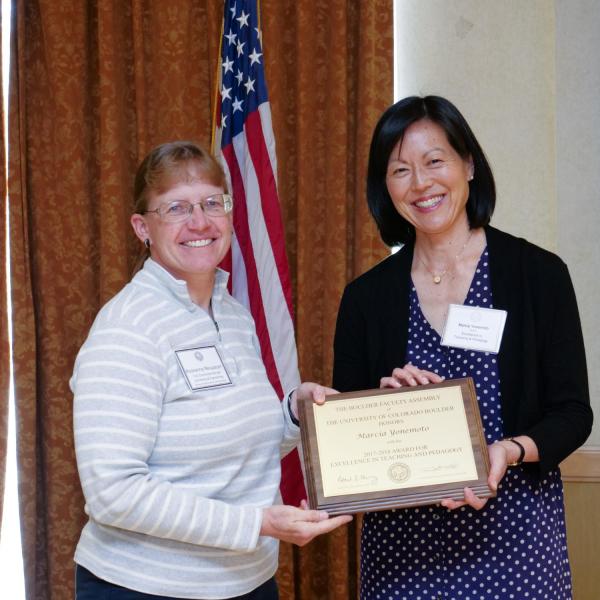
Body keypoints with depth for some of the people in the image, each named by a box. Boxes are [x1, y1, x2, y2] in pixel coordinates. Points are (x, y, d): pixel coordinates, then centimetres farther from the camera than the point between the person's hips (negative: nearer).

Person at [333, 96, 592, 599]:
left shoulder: (539, 274, -3)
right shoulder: (366, 297, 2)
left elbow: (573, 413, -3)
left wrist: (510, 450, -20)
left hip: (513, 530, -1)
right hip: (402, 537, 2)